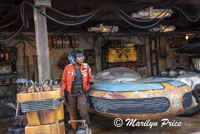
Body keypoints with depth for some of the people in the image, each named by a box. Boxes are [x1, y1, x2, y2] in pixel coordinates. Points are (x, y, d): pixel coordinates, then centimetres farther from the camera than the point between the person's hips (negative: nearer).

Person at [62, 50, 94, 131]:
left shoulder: (86, 67, -1)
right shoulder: (67, 68, -5)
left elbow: (89, 78, 14)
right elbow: (64, 81, 6)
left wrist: (91, 82, -7)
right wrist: (64, 93, 4)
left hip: (82, 93, 0)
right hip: (71, 93, 0)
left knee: (84, 113, -9)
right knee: (73, 114, 10)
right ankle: (74, 129, 28)